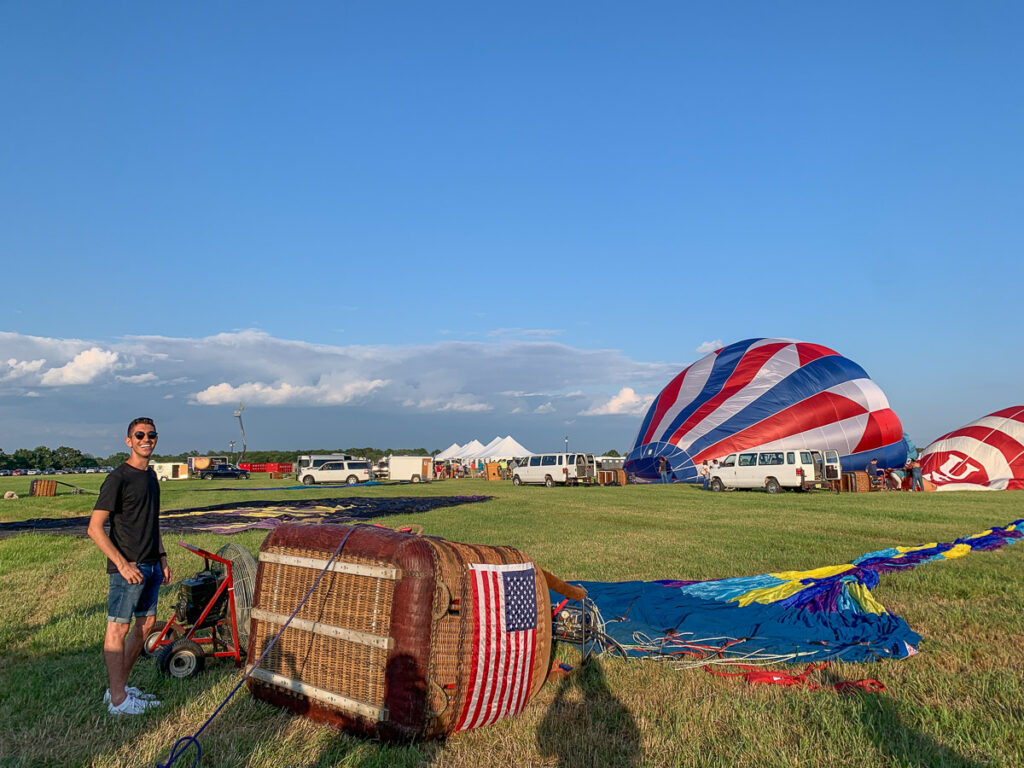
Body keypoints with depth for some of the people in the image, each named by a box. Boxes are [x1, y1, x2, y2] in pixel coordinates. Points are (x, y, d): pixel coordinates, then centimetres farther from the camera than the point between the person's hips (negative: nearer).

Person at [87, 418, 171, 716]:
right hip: (128, 568, -8)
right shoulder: (118, 478, -12)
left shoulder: (151, 476, 13)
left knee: (146, 623, 13)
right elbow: (95, 528, -16)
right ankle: (118, 699, 7)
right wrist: (123, 564, -19)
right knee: (118, 628, -1)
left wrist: (162, 559, 18)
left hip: (150, 566, 9)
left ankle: (119, 687, 25)